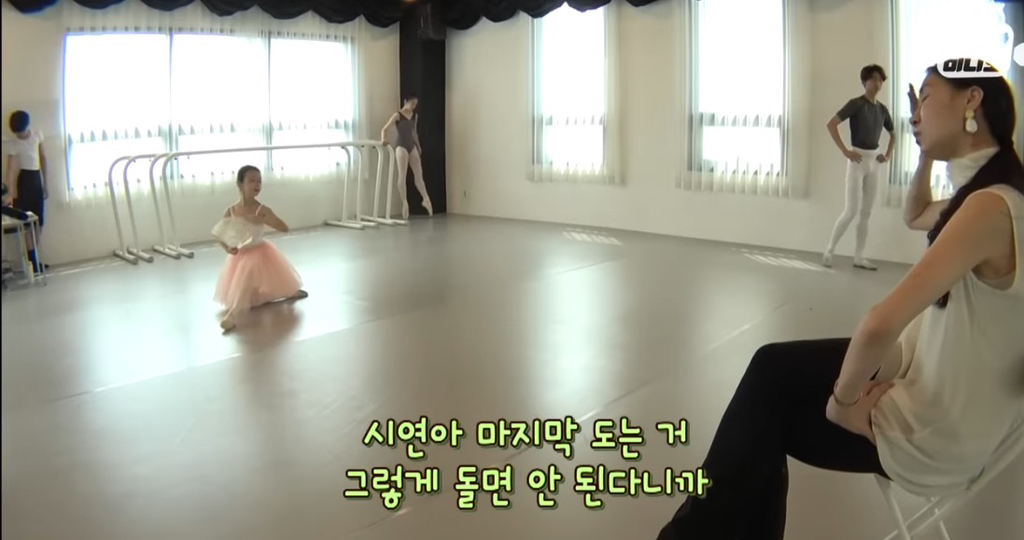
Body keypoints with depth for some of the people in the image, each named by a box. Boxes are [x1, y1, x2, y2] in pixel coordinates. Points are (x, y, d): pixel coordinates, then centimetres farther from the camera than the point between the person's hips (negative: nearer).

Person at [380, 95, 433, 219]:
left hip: (412, 146, 6)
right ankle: (405, 203, -3)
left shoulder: (415, 116, 11)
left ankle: (426, 199, 17)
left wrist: (418, 146, 26)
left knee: (419, 174, 8)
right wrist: (383, 139, -35)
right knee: (402, 176, -6)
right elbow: (384, 129, -16)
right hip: (401, 146, -6)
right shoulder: (398, 115, -8)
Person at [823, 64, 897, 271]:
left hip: (874, 161, 6)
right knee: (851, 211, -10)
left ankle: (859, 257, 12)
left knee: (866, 212, 6)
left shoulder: (882, 109, 11)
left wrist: (888, 154, 10)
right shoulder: (856, 104, -8)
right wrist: (845, 151, -18)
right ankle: (829, 251, 2)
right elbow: (831, 124, -16)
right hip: (858, 159, -6)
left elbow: (892, 134, 26)